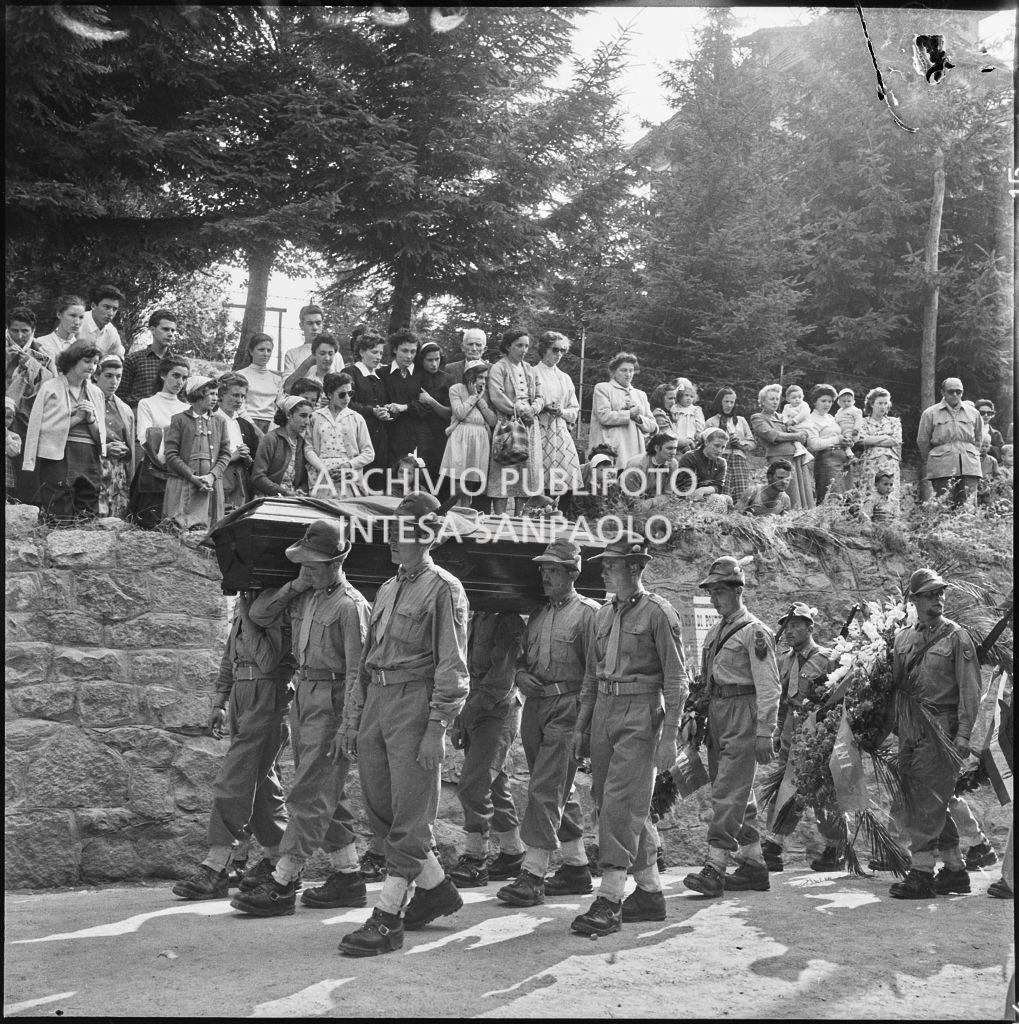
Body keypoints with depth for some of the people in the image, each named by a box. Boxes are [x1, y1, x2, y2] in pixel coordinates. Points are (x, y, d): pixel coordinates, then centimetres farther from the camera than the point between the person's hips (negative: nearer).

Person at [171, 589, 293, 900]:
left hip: (269, 697, -9)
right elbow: (230, 656, 20)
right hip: (241, 697, 9)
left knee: (233, 782, -10)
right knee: (261, 782, 15)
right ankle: (277, 860, 25)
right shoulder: (244, 599, 13)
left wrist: (245, 615, -19)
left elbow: (267, 659, -22)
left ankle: (216, 869, -6)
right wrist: (219, 702, 16)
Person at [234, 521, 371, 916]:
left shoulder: (350, 605, -15)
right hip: (303, 692, 9)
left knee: (308, 795, -7)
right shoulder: (303, 596, 10)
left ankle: (282, 885, -4)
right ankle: (348, 877, 23)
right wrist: (294, 586, 1)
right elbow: (259, 614, 13)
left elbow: (357, 671, -17)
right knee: (328, 793, 14)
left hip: (333, 701, -9)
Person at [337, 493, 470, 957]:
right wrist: (352, 718, 16)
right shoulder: (387, 589, 17)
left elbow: (452, 667, -12)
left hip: (415, 703, -8)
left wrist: (436, 728, -17)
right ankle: (436, 888, 28)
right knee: (379, 808, 12)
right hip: (377, 702, 8)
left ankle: (387, 919, 1)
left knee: (408, 816, -3)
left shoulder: (444, 589, -7)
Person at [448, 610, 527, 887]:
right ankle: (513, 855, 24)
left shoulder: (507, 621, -13)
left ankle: (474, 861, -4)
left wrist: (470, 709, -16)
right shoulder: (475, 618, 13)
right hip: (474, 711, 9)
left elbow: (502, 680, -18)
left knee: (473, 786, -12)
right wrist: (459, 717, 12)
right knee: (495, 785, 14)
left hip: (498, 712, -9)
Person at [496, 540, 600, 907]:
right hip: (535, 705, 8)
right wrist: (521, 676, -1)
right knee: (560, 792, 14)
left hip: (567, 708, -8)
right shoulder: (538, 614, 17)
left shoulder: (588, 613, -5)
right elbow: (521, 658, 22)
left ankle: (532, 874, -9)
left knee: (545, 790, -12)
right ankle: (576, 867, 24)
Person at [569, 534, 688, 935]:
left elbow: (676, 680, -9)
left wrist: (669, 736, -14)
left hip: (640, 714, -8)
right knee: (620, 804, 11)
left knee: (620, 804, -13)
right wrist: (581, 725, 16)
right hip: (604, 712, 8)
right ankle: (650, 893, 22)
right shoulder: (603, 615, 14)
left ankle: (609, 901, -12)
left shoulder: (658, 612, -7)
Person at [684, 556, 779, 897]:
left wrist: (765, 733, -17)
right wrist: (702, 719, 15)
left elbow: (768, 686, -13)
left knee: (728, 792, -11)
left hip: (742, 715, -9)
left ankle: (715, 868, -12)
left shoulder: (755, 631, -9)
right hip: (716, 714, 9)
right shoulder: (715, 632, 17)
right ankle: (753, 866, 20)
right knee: (740, 793, 13)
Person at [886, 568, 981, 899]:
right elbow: (893, 685, 17)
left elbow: (969, 689, -7)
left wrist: (963, 735, -14)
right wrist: (892, 725, 10)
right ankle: (955, 870, 21)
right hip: (908, 729, 6)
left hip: (940, 728, -6)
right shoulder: (902, 638, 13)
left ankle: (922, 873, -1)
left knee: (926, 802, -8)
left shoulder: (956, 636, -2)